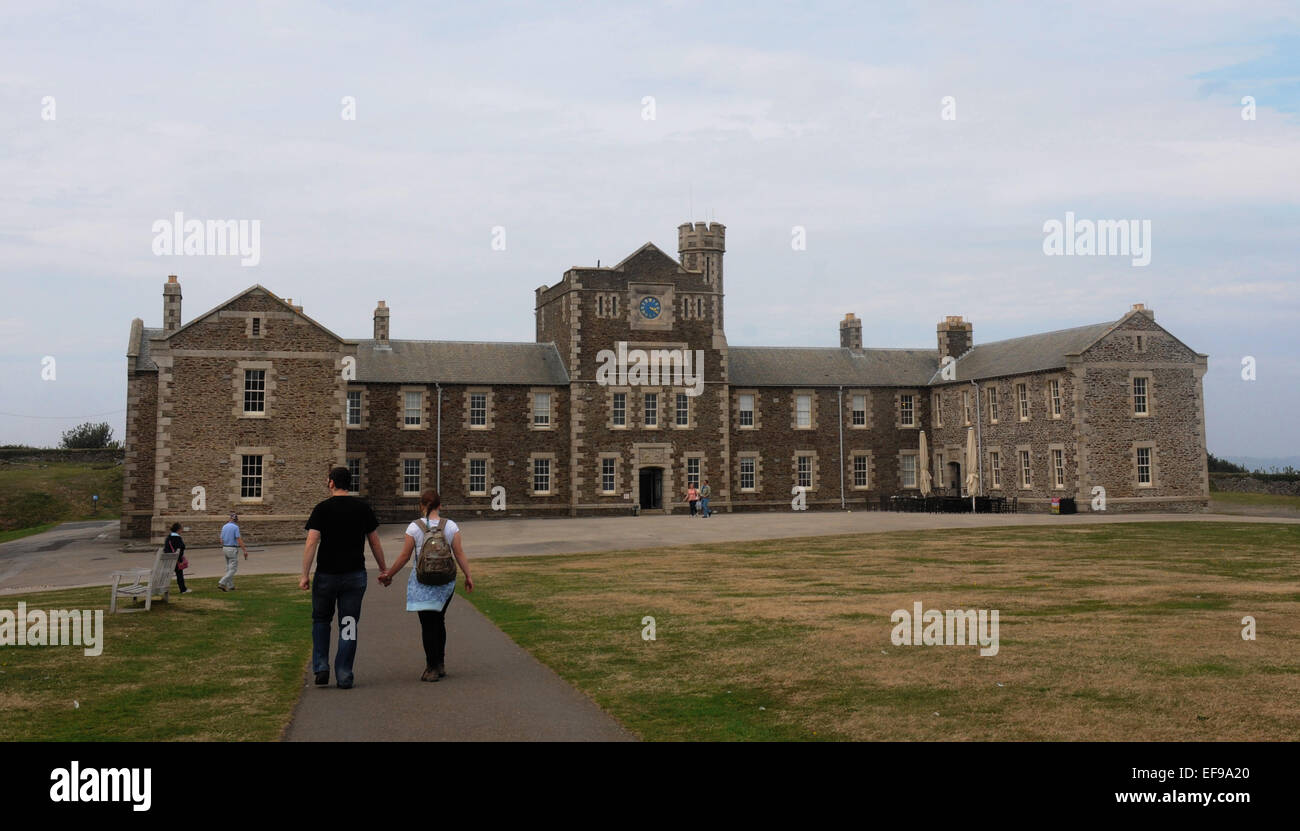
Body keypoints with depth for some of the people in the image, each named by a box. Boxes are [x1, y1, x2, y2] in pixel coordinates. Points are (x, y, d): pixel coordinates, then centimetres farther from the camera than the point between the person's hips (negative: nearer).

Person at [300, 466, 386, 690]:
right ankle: (344, 677, 5)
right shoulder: (363, 507, 2)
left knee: (321, 620, 18)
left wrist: (305, 575, -10)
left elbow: (311, 543, -12)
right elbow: (375, 543, 5)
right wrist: (383, 570, 15)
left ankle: (321, 668, 9)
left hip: (326, 575, -1)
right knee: (349, 625, 6)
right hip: (355, 575, 1)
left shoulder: (322, 509, -5)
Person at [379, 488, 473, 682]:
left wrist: (389, 574, 11)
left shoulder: (414, 528, -7)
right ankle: (439, 665, 22)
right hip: (446, 581, 3)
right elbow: (459, 554, 0)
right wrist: (468, 576, 10)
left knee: (428, 625, 2)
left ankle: (432, 668, 2)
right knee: (439, 621, 18)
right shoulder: (451, 526, -2)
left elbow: (405, 556, -2)